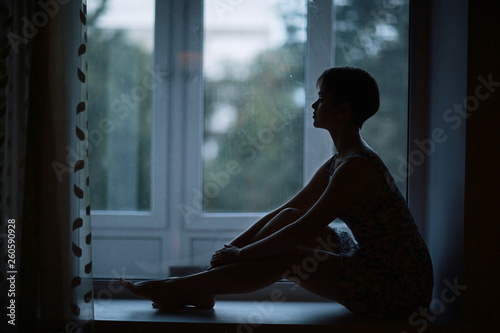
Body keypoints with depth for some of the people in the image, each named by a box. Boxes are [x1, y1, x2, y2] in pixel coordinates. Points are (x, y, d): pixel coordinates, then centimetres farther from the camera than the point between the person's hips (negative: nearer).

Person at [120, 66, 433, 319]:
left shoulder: (357, 166, -22)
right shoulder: (338, 163, 10)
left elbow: (303, 230, -23)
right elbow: (284, 212, 12)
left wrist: (239, 254, -14)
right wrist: (232, 247, 4)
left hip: (399, 288, -9)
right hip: (377, 267, 9)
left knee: (284, 258, -14)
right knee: (288, 217, 2)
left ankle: (179, 289, -1)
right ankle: (200, 289, 2)